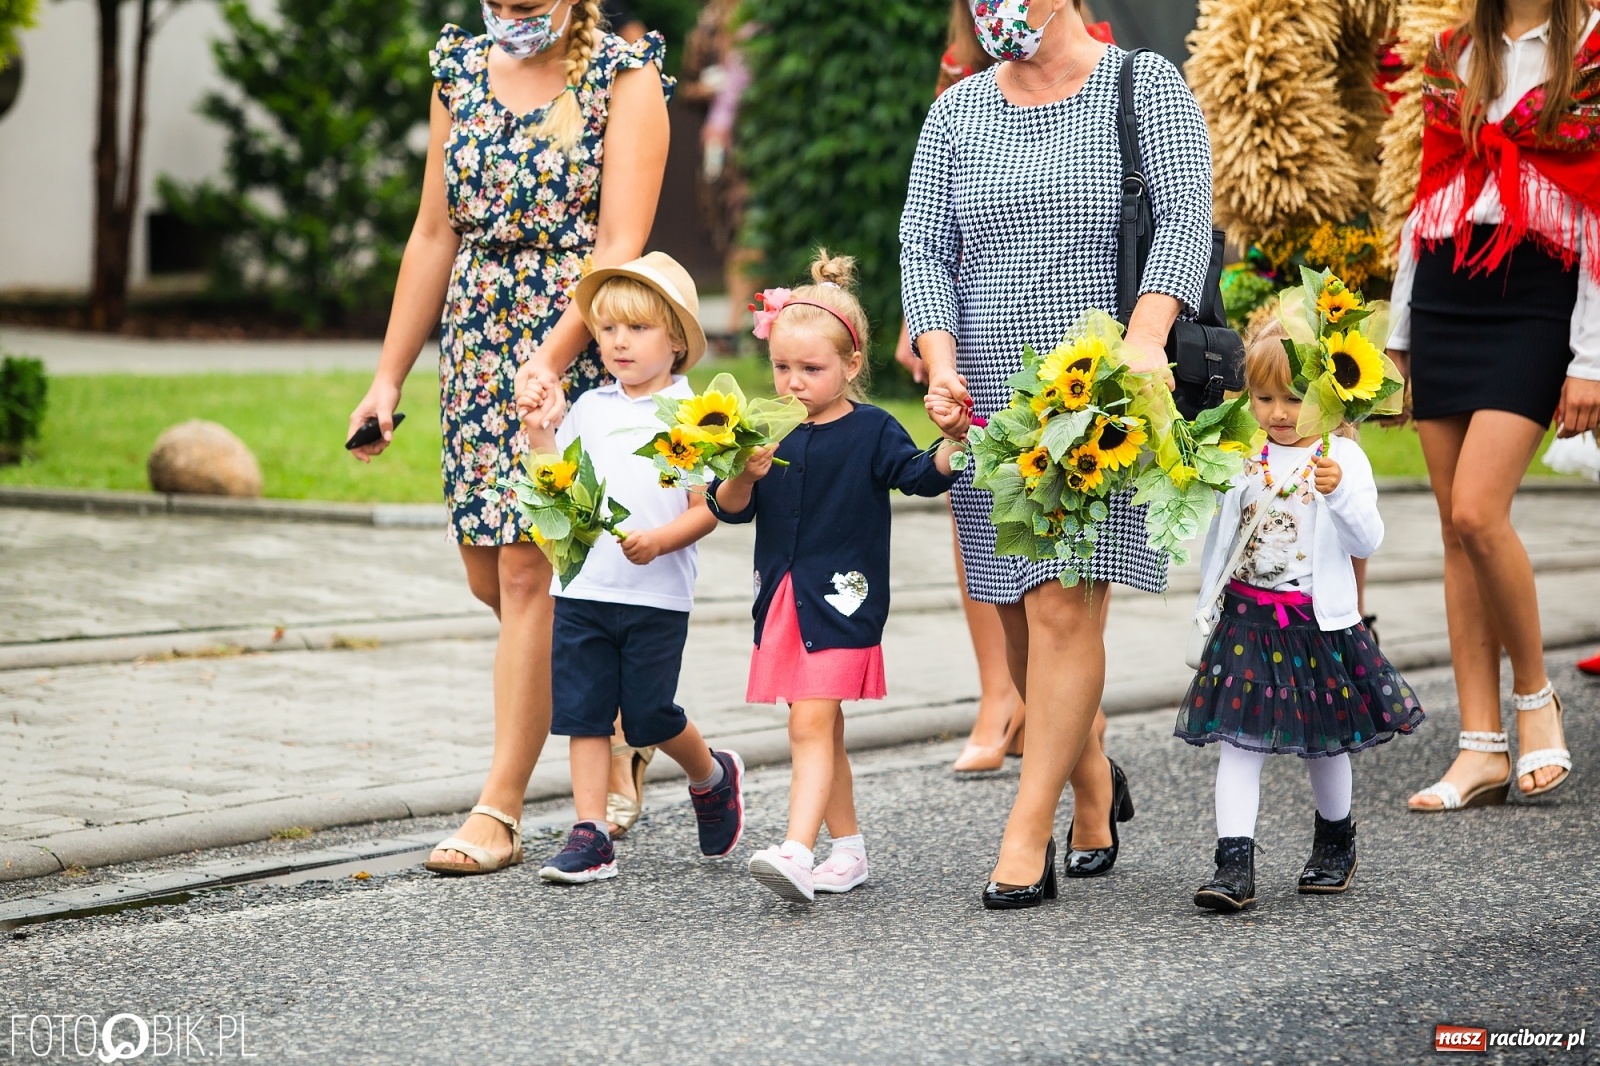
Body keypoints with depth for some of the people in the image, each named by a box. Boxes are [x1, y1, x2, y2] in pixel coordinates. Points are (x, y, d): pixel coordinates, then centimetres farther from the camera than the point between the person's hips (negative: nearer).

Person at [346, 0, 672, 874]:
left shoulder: (623, 78, -6)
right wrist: (389, 375, 10)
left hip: (581, 348, -6)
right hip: (478, 348, 6)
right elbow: (434, 235, 13)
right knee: (487, 575, 7)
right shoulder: (462, 72, 11)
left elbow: (621, 244, -14)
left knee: (529, 571, -9)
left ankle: (500, 809, -5)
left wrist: (550, 358, -25)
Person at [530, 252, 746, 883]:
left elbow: (709, 508, -8)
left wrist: (659, 540, -23)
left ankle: (713, 778, 30)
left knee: (648, 716, 1)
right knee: (582, 712, 1)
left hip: (657, 595, -4)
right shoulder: (589, 407, 10)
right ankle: (590, 835, 4)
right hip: (582, 588, 5)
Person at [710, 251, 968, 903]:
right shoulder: (770, 433, 7)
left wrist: (950, 446, -34)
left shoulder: (871, 431, -5)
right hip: (783, 599, 6)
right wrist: (744, 476, -16)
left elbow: (920, 475, -15)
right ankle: (847, 848, 24)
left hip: (842, 601, -6)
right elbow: (731, 511, 5)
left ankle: (795, 853, -25)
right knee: (823, 731, 14)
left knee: (810, 726, -16)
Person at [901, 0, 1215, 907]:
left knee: (1063, 604, -12)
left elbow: (1185, 217, -10)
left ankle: (1029, 832, -7)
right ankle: (1091, 780, 30)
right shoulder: (958, 112, 12)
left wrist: (1144, 340, -24)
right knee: (1021, 610, 6)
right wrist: (942, 363, -9)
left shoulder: (1146, 86, 0)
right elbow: (923, 246, 7)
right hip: (992, 402, 4)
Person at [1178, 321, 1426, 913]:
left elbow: (1367, 541, -13)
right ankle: (1234, 865, -12)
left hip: (1319, 620, -2)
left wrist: (1340, 494, -27)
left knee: (1324, 744, 12)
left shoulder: (1342, 458, -5)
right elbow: (1219, 539, 13)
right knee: (1238, 742, -8)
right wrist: (1207, 609, 7)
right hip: (1247, 620, 2)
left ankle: (1334, 843, 35)